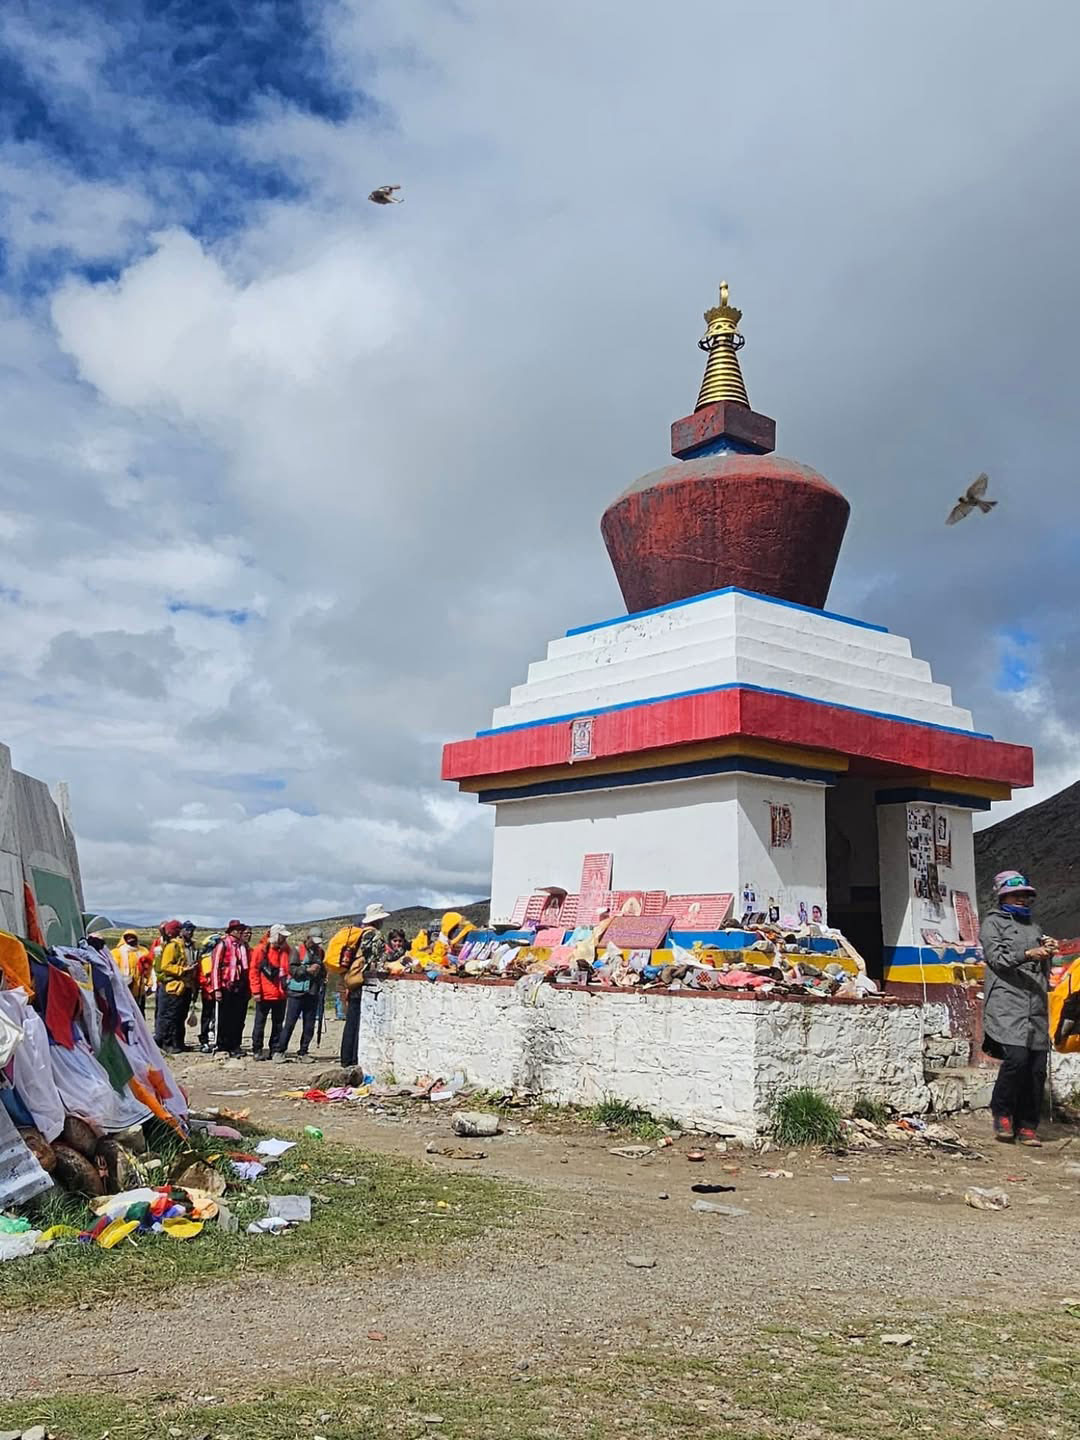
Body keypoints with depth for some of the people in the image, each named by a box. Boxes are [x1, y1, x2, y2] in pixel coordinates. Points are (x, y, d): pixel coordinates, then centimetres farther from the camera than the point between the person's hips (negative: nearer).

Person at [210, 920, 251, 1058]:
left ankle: (235, 1046, 13)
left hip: (241, 988, 5)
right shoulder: (223, 944, -5)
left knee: (239, 1019, 6)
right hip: (226, 988, -5)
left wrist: (248, 987, 13)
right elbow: (215, 967, -8)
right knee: (224, 1019, 2)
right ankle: (221, 1046, 12)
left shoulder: (244, 946, 13)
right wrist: (217, 989, -13)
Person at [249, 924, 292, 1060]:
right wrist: (256, 991, -11)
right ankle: (257, 1051, 9)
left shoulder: (286, 950, 9)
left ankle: (275, 1050, 16)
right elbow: (254, 971, -6)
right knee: (260, 1023, 3)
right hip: (264, 995, -5)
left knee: (278, 1024, 9)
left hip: (281, 994, 5)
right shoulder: (261, 949, -4)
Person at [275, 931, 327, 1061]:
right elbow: (292, 969, -9)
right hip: (297, 992, -4)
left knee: (309, 1026, 4)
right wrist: (307, 969, -19)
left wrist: (322, 973, 2)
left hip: (313, 993, 4)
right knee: (290, 1023, -4)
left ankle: (303, 1052, 12)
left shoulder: (320, 952, 14)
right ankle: (280, 1051, 3)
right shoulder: (298, 950, -1)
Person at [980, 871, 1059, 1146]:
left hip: (1037, 1007, 6)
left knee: (1037, 1067, 0)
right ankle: (1002, 1113, 1)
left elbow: (1044, 970, 26)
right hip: (1007, 1004, -6)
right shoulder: (994, 922, 10)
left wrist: (1049, 954, 5)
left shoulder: (1034, 927, 28)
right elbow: (995, 957, -5)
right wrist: (1027, 955, -19)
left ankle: (1027, 1126, 9)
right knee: (1016, 1057, -20)